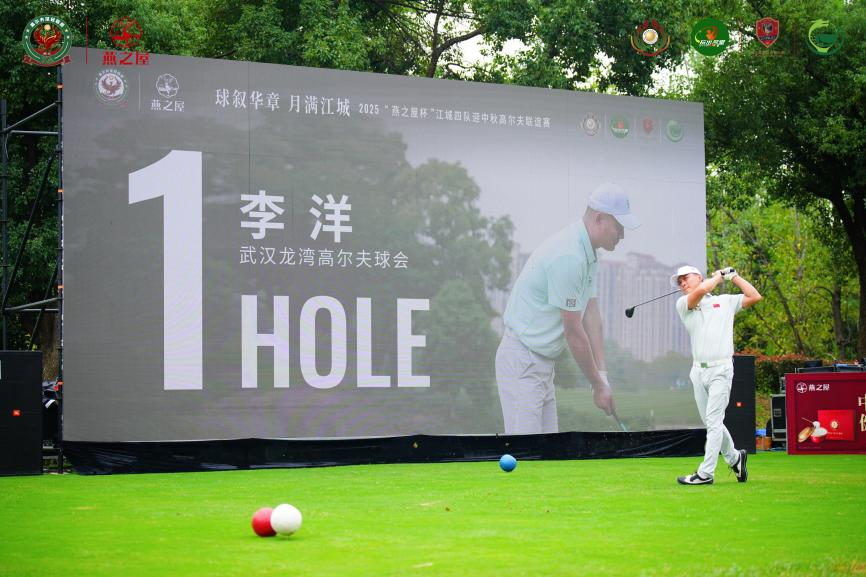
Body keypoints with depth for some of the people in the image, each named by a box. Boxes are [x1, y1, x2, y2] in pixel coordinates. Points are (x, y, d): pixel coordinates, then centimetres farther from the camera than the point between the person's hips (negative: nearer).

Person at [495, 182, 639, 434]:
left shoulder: (588, 255, 8)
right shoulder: (568, 257, -24)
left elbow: (591, 314, 8)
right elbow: (573, 332, -19)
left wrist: (602, 375, 2)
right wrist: (598, 385, -9)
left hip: (542, 361, 10)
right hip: (521, 363, -10)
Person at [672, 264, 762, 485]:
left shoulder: (725, 301, 13)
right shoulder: (683, 304, 10)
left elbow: (755, 297, 7)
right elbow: (702, 290, -9)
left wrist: (733, 275, 11)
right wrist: (719, 276, 7)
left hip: (720, 369, -3)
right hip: (698, 370, 3)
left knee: (713, 421, -9)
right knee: (711, 422, 9)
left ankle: (705, 473, -11)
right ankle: (734, 457, 29)